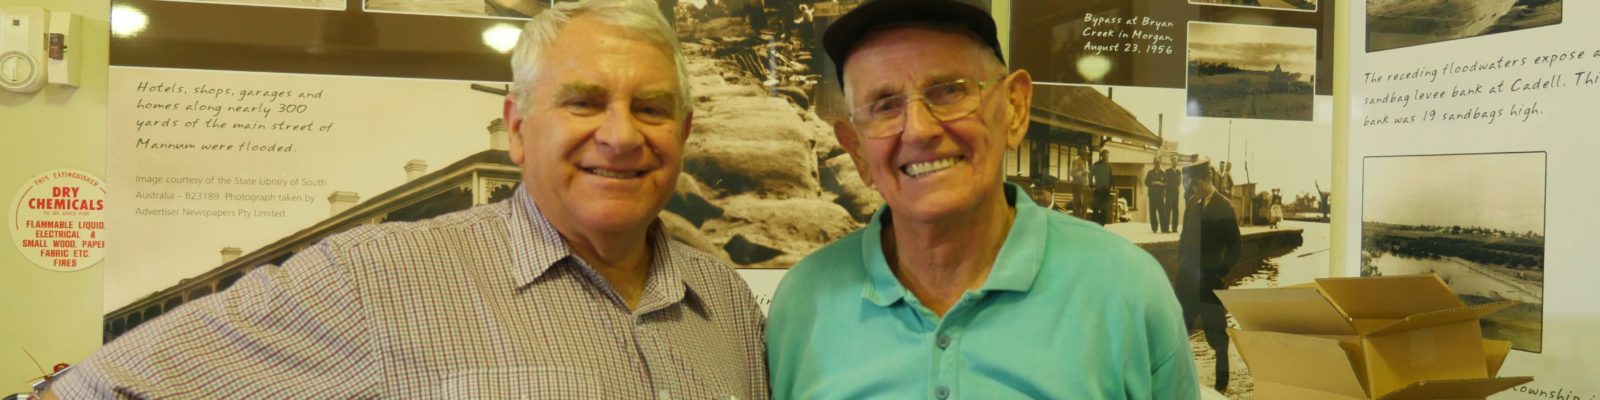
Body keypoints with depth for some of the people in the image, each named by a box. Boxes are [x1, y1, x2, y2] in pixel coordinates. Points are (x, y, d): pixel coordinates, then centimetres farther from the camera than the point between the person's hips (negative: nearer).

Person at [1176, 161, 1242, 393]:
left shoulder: (1224, 208, -10)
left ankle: (1221, 385, 16)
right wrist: (1181, 267, 8)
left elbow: (1233, 247, -8)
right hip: (1188, 279, 6)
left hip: (1210, 281, -6)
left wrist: (1221, 273, -12)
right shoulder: (1192, 204, 7)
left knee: (1217, 335, 5)